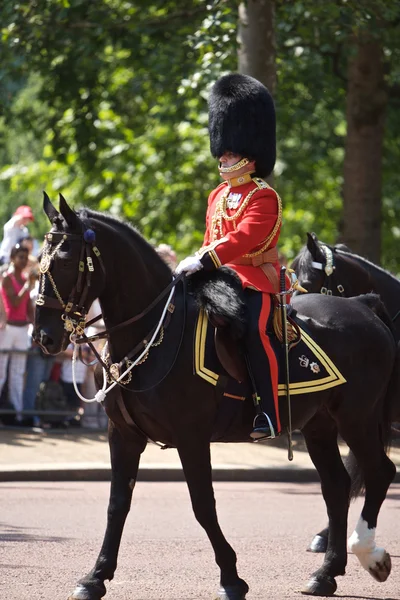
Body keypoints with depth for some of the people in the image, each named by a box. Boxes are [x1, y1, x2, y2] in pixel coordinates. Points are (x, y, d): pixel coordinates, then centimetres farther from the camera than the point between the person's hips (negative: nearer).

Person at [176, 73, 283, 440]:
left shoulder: (264, 197, -9)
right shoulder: (218, 197, 17)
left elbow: (242, 238, -23)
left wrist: (205, 261, -33)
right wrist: (194, 265, 7)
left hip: (256, 277, -9)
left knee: (254, 330, -30)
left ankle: (269, 414, -30)